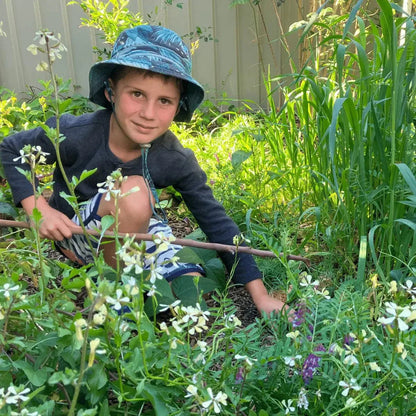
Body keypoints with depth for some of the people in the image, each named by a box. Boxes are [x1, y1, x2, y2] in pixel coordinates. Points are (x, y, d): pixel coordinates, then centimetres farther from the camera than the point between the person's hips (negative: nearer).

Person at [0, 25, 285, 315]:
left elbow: (216, 222, -15)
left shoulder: (176, 160, -20)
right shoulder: (75, 134, -27)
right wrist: (40, 209, -25)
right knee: (133, 190, -34)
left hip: (137, 230, 3)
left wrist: (260, 295, -15)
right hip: (74, 231, -2)